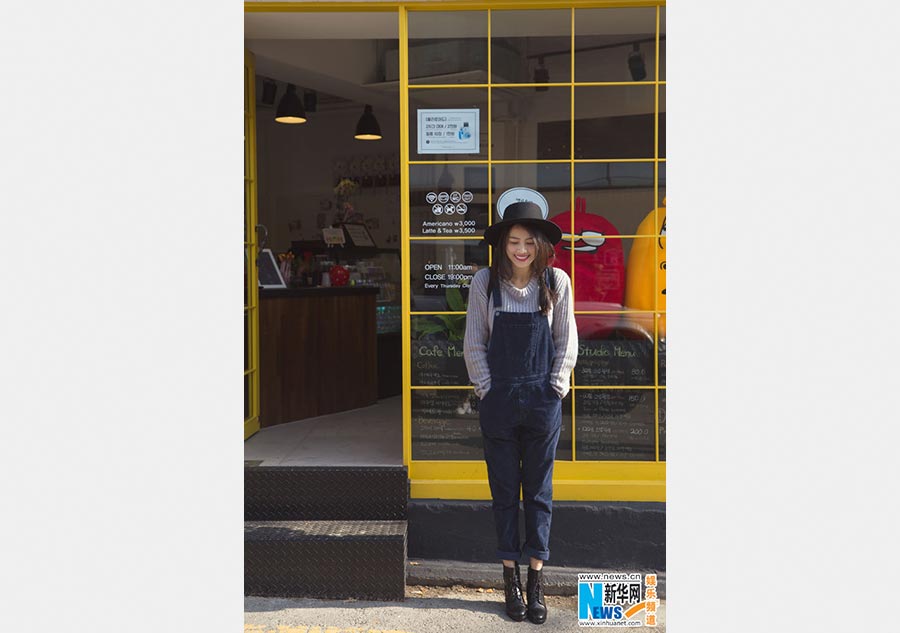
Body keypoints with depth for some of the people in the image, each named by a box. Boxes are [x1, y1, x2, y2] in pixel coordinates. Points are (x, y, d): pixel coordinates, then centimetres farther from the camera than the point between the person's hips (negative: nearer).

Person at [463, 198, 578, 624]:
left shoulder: (556, 282, -2)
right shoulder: (485, 282, -2)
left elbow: (567, 341, 4)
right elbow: (474, 343, 3)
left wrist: (555, 388, -3)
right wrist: (487, 389, -4)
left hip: (542, 400, 0)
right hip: (498, 400, 0)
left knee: (539, 489, 7)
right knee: (504, 489, 7)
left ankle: (536, 577, 15)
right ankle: (511, 576, 17)